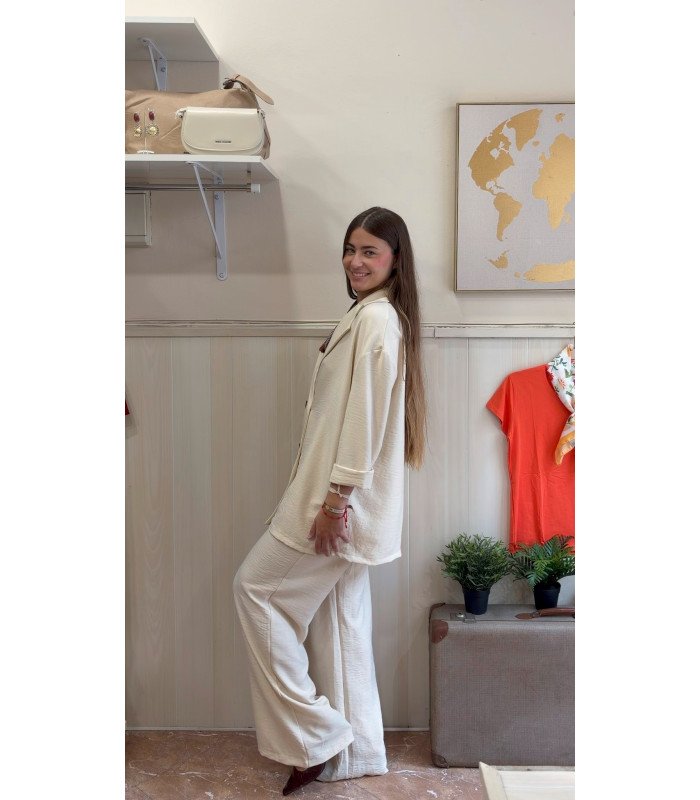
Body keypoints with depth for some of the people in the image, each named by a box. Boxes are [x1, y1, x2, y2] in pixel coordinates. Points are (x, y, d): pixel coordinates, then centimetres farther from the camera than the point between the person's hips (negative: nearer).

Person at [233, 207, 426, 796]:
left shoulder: (377, 318, -14)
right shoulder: (371, 316, 18)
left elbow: (367, 417, -21)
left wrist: (336, 499, -22)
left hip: (343, 499, -10)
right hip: (344, 497, 10)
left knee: (256, 588, -1)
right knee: (338, 616, 14)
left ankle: (314, 734, 5)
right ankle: (352, 752, 25)